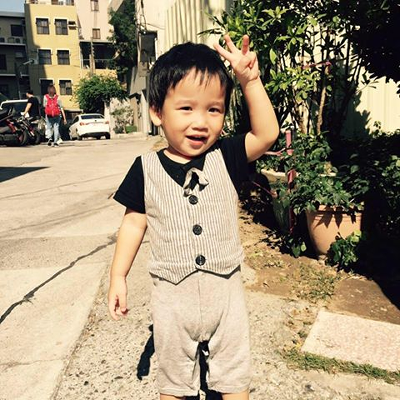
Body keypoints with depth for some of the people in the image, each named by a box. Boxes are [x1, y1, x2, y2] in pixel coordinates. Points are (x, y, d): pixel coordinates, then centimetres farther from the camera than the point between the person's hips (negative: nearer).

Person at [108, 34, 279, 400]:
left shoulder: (225, 158, -8)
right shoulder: (146, 170, -8)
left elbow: (267, 134, -19)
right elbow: (135, 222, -2)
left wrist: (250, 81, -24)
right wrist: (118, 276, -2)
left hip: (225, 288, 0)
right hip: (172, 294, 0)